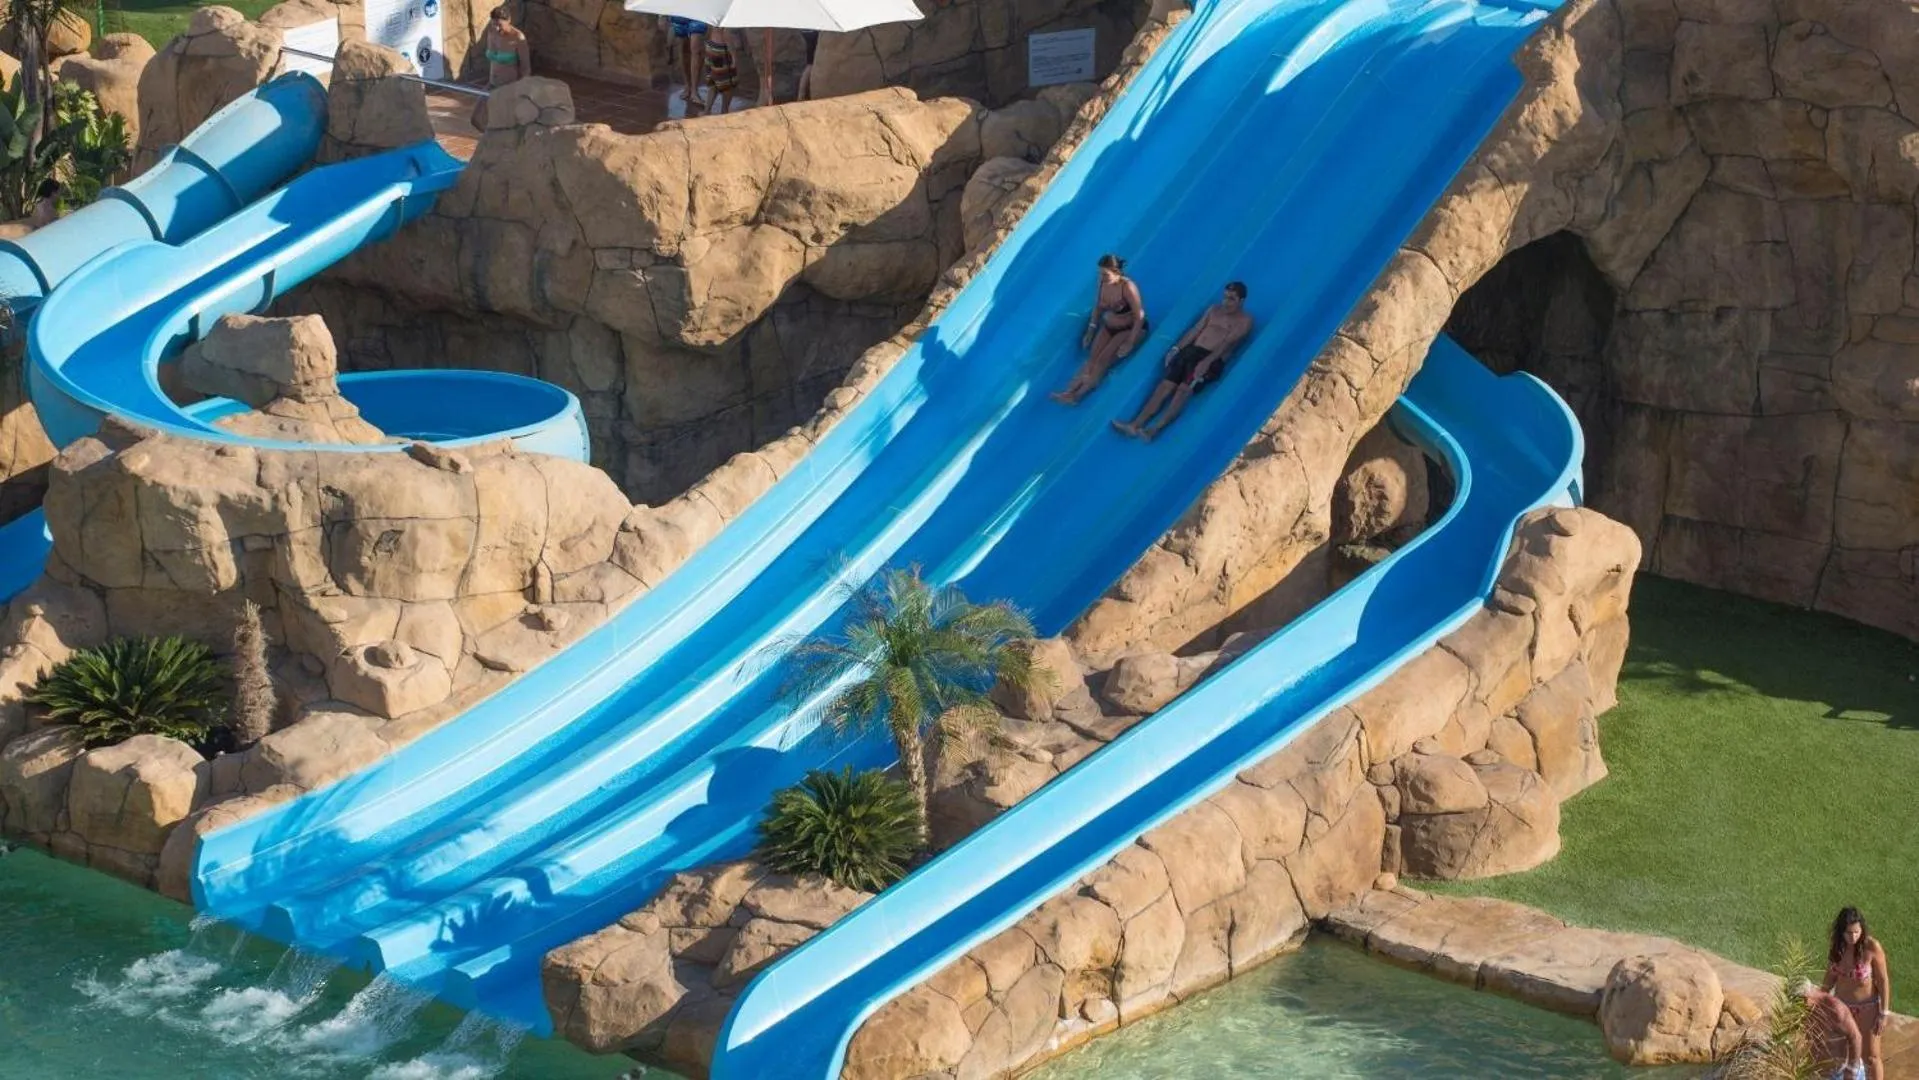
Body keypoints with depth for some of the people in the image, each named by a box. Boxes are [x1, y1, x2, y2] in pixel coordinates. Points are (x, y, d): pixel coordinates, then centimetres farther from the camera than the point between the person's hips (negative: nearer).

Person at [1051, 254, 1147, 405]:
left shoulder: (1127, 287, -27)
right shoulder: (1103, 283, -9)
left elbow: (1140, 316, -23)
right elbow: (1098, 307, 9)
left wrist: (1130, 343, -24)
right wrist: (1091, 330, 4)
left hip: (1130, 329, -6)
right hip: (1108, 327, 6)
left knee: (1103, 360, -19)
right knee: (1093, 358, -12)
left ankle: (1078, 395, -29)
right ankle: (1070, 390, -27)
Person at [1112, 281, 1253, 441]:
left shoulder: (1244, 321, 4)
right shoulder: (1214, 310, 24)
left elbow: (1227, 343, -9)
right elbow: (1195, 330, 18)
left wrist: (1206, 362, -22)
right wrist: (1176, 348, 4)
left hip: (1212, 360, -6)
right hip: (1191, 351, 6)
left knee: (1184, 389, -27)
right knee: (1165, 384, -14)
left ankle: (1156, 429, -43)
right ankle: (1136, 424, -25)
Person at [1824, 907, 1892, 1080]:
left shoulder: (1872, 947, -23)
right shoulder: (1836, 947, -9)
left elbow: (1883, 981, -15)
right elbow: (1830, 980, 4)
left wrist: (1883, 1014, -14)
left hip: (1867, 1008, -4)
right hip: (1842, 1007, 4)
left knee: (1870, 1057, 7)